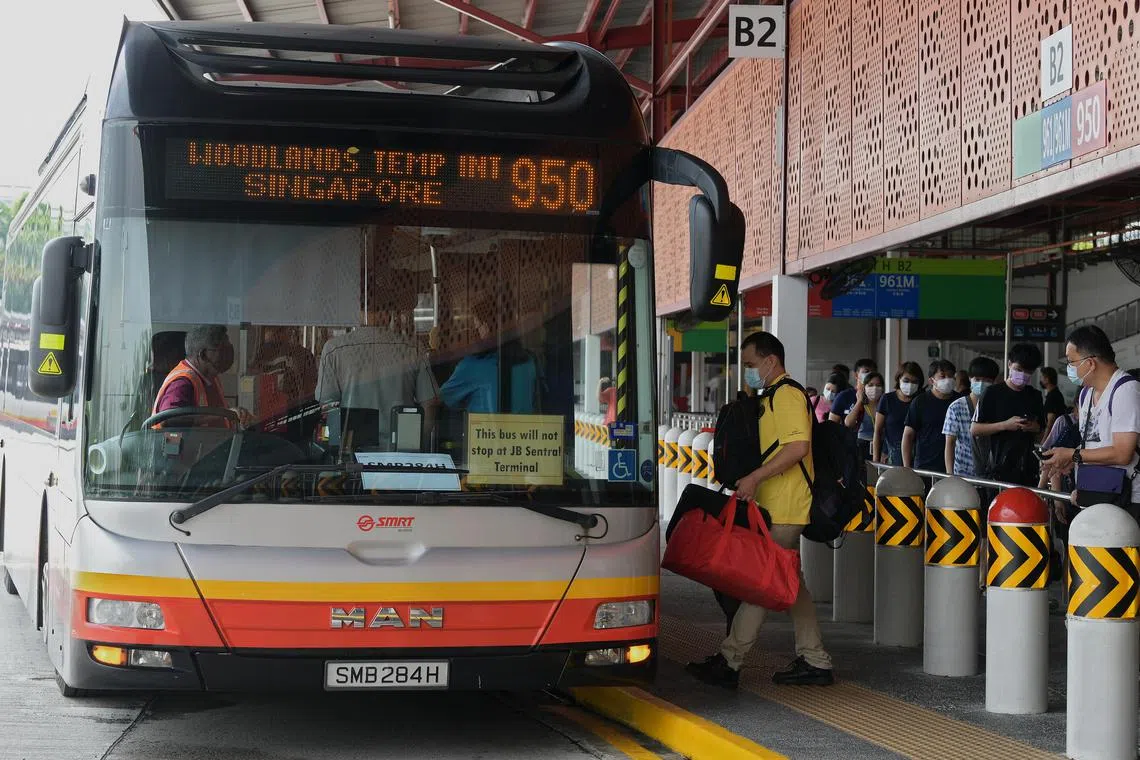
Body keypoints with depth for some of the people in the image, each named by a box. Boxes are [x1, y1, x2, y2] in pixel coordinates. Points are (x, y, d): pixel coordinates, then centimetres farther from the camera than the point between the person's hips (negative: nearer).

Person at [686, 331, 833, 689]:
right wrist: (751, 480, 18)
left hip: (783, 509, -11)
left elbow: (798, 446, -25)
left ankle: (729, 661, -7)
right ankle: (814, 661, 15)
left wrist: (754, 477, -26)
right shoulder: (774, 396, 20)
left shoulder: (786, 394, -13)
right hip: (781, 507, 11)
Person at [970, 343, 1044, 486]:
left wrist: (1034, 428, -2)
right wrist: (1004, 425, -15)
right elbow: (974, 429, -4)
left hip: (1027, 469, 4)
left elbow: (1042, 429, 21)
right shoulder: (994, 393, -2)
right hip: (1000, 468, -4)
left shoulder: (1034, 396, 12)